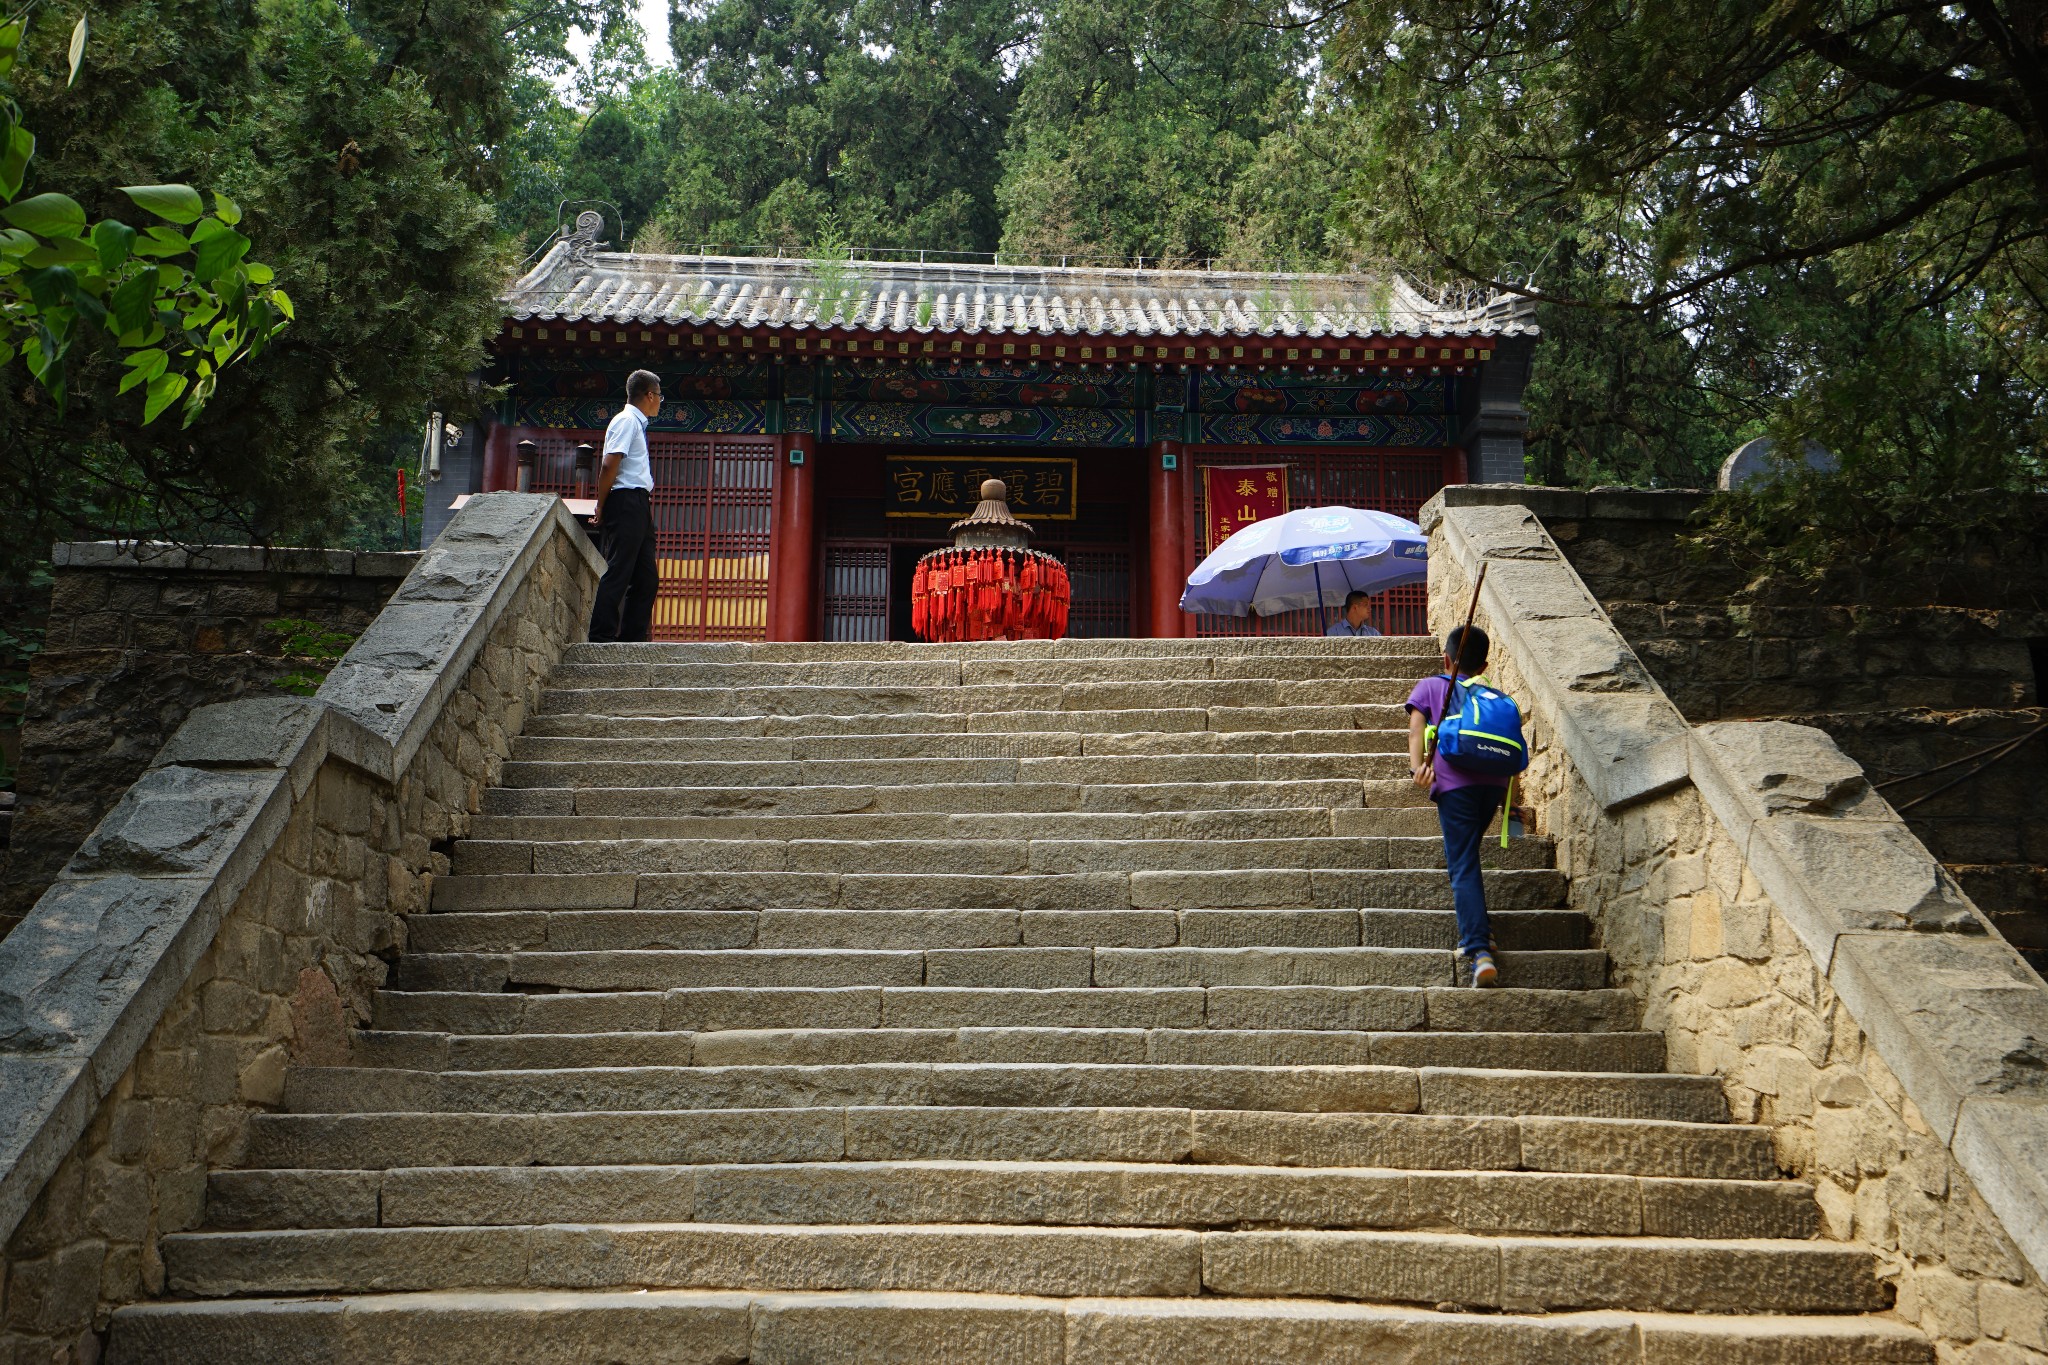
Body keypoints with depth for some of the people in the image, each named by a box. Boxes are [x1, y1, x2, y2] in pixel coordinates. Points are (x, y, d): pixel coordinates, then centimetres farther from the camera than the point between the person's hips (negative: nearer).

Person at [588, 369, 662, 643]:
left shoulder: (637, 423, 21)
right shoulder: (627, 421, -8)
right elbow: (610, 465, -16)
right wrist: (601, 508, -14)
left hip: (639, 506, 10)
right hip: (626, 502, -10)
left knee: (647, 576, 9)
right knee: (619, 571, -11)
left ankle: (633, 636, 12)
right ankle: (601, 637, -11)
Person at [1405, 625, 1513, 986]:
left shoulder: (1429, 687, 17)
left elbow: (1416, 728, -1)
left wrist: (1417, 766, -14)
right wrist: (1512, 796, 23)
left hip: (1454, 783, -4)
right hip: (1494, 782, 4)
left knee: (1463, 866, -8)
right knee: (1465, 854, 27)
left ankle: (1480, 950, -21)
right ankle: (1476, 929, 27)